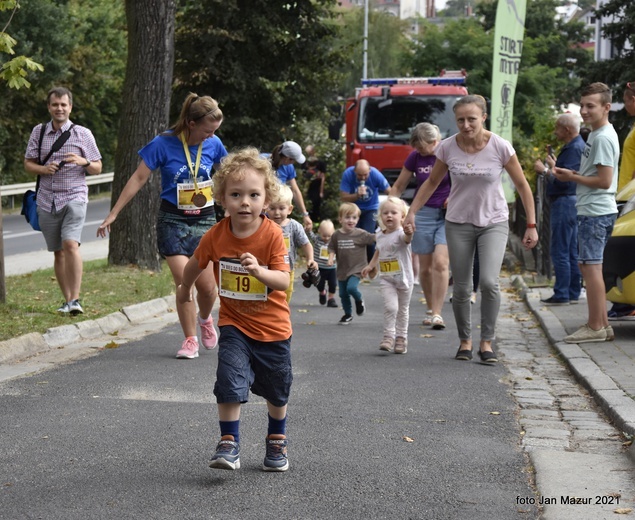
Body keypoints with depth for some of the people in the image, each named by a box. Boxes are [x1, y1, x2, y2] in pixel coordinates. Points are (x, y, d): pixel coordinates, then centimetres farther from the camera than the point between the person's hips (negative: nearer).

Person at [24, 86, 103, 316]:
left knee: (71, 244, -22)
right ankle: (66, 300, 18)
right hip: (47, 200, 3)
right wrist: (43, 169, -11)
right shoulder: (38, 132, 8)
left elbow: (97, 168, 5)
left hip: (74, 198, -3)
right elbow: (28, 164, 11)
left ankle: (75, 300, -20)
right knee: (58, 252, 8)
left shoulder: (82, 134, 1)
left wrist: (83, 162, -17)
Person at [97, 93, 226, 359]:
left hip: (204, 220, 3)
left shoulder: (213, 145, -2)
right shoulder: (164, 144, -12)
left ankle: (205, 319, 32)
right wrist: (113, 213, -7)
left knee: (207, 285, -1)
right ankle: (190, 341, 4)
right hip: (172, 220, -3)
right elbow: (138, 178, -7)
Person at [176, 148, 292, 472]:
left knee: (276, 391, 15)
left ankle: (277, 442, 37)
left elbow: (283, 281, -24)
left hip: (272, 327, -1)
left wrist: (259, 271, -43)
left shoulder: (272, 235, -19)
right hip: (234, 325, 1)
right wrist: (185, 288, 25)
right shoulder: (216, 236, -12)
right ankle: (229, 445, -7)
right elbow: (196, 263, 10)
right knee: (230, 382, -17)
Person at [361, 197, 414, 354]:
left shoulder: (401, 233, -15)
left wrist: (409, 233, -63)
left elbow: (407, 239, -41)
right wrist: (370, 266, 17)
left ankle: (401, 338, 25)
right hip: (386, 279, 3)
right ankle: (388, 336, -7)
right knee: (390, 306, -16)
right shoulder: (380, 236, 3)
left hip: (404, 278, -3)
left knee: (403, 309, 12)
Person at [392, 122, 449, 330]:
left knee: (440, 263, -16)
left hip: (448, 214, -3)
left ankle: (437, 313, -14)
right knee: (425, 267, 5)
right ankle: (430, 310, 22)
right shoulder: (415, 157, 0)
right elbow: (399, 186, 9)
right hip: (423, 213, 3)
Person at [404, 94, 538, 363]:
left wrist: (531, 225, -6)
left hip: (493, 223, -2)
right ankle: (465, 340, 24)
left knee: (489, 282, -19)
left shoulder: (500, 147, -14)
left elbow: (522, 186, -5)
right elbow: (432, 183, 9)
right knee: (461, 289, 3)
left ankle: (487, 341, -2)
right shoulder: (448, 147, -8)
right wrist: (412, 212, 4)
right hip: (458, 223, 2)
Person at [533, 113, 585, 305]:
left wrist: (545, 170, -13)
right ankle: (573, 293, 17)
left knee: (560, 251, -8)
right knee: (571, 251, 13)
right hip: (570, 203, 11)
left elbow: (565, 180, -23)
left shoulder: (574, 148, -16)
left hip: (565, 202, -11)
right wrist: (553, 165, 20)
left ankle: (562, 295, -7)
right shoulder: (576, 146, 18)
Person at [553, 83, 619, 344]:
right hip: (592, 211, 11)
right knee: (588, 266, 14)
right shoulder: (597, 134, 17)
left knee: (591, 267, -8)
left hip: (595, 212, -11)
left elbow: (604, 180, -19)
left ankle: (596, 327, -5)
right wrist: (573, 175, 8)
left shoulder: (603, 138, -15)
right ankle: (602, 324, 19)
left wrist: (571, 177, -10)